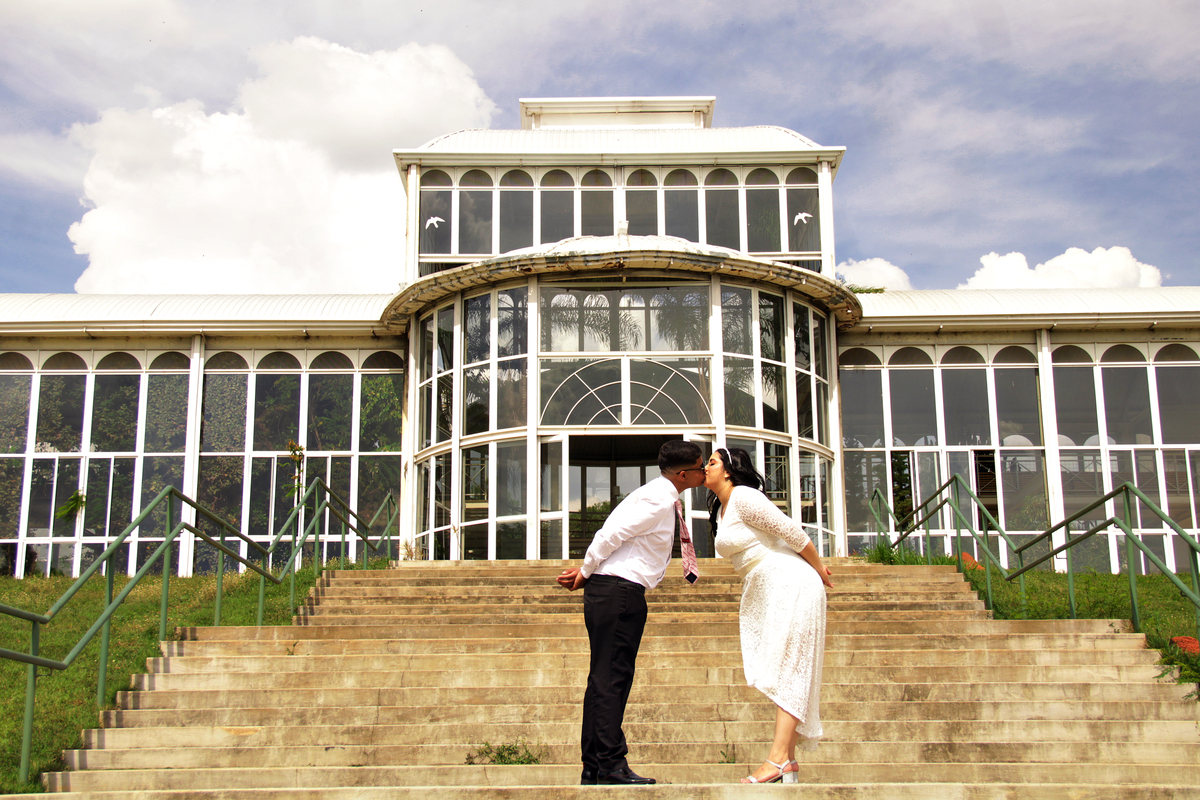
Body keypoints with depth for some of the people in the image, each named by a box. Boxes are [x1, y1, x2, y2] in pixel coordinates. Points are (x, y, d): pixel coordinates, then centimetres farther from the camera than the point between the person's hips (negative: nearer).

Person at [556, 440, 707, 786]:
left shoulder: (660, 496, 19)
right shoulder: (659, 501, -15)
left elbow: (613, 535, 20)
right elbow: (611, 535, -18)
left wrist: (586, 571, 13)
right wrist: (586, 572, -4)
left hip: (611, 591, 10)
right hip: (620, 591, -10)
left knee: (605, 678, 9)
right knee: (611, 677, -11)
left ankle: (594, 769, 13)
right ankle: (611, 765, -11)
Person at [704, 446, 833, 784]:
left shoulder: (743, 497, -13)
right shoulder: (721, 509, 16)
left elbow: (792, 532, -14)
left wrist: (819, 569, -4)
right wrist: (745, 604, 18)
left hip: (790, 585, -10)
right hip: (766, 592, 10)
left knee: (786, 669, -13)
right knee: (781, 673, 7)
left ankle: (779, 758, -18)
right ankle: (788, 761, 8)